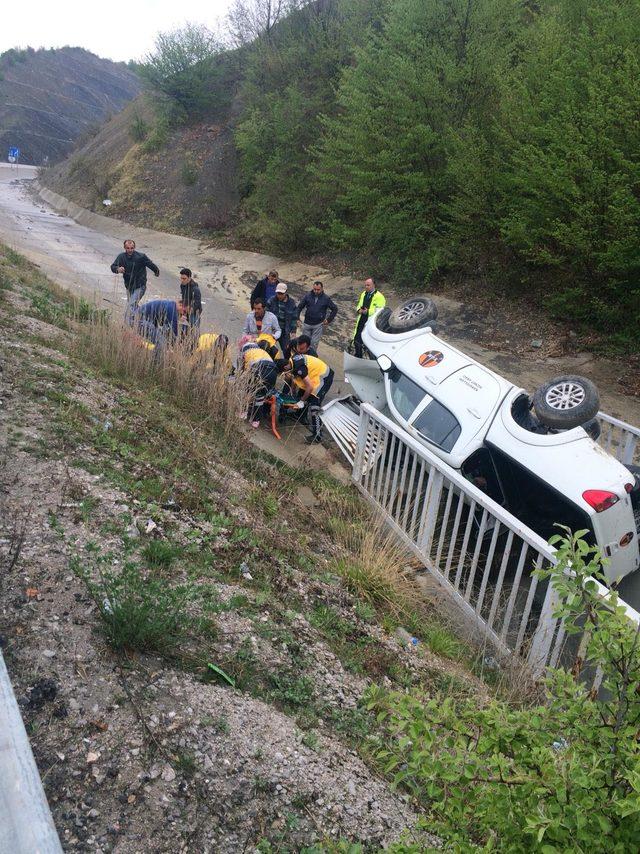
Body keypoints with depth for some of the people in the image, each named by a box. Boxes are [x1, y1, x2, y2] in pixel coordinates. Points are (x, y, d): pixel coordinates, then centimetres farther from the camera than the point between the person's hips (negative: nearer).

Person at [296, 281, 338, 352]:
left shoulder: (326, 299, -4)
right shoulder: (307, 296, -2)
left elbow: (335, 309, 6)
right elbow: (299, 307, 7)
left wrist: (329, 320, 1)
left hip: (318, 325, -2)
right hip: (307, 324, 2)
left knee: (314, 343, 0)